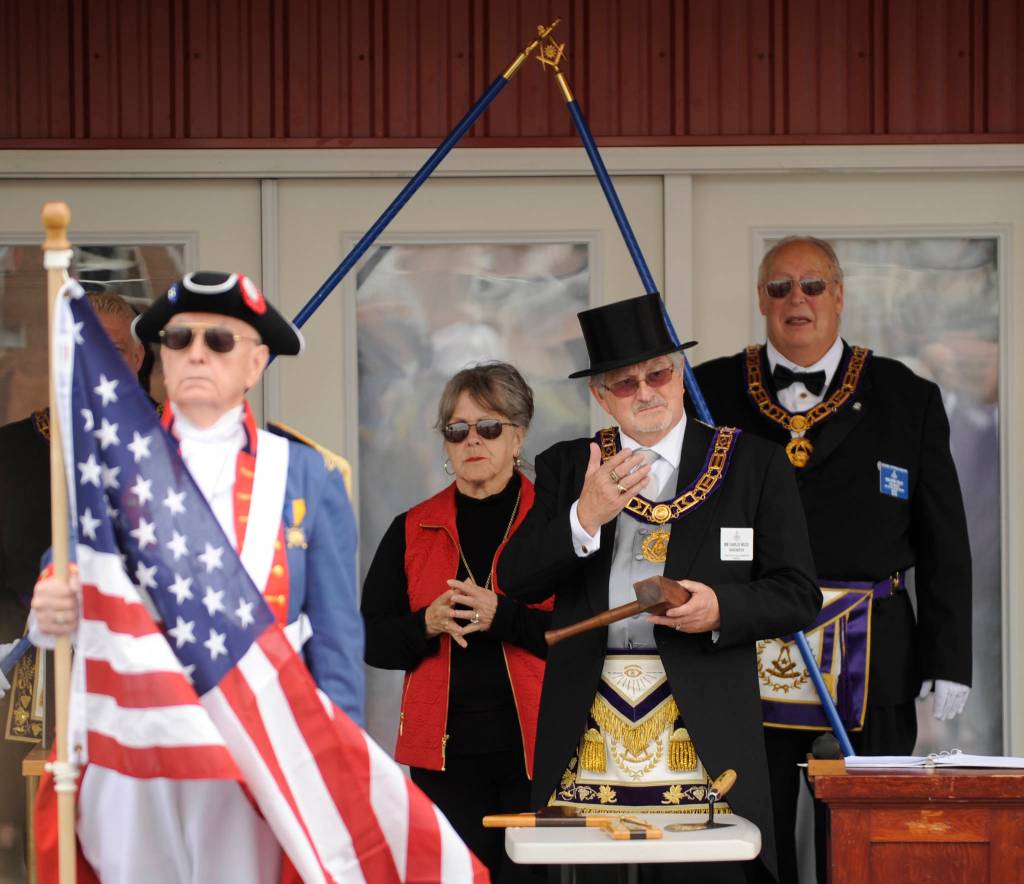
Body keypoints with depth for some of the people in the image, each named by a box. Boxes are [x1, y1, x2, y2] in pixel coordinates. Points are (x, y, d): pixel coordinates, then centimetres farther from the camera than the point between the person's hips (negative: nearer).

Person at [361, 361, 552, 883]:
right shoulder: (412, 530, 12)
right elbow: (371, 640, 10)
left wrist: (502, 617, -18)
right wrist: (428, 624, -9)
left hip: (534, 749, -2)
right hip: (444, 754, 2)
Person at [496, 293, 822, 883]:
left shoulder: (755, 467, 8)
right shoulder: (566, 467, 14)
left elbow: (798, 596, 5)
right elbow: (516, 579, 4)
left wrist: (721, 609, -14)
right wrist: (583, 518, -13)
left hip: (704, 726, -1)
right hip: (587, 723, 2)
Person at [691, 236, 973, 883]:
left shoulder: (908, 399, 8)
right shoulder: (711, 391, 8)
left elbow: (945, 544, 7)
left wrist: (948, 661, 2)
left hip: (871, 667, 0)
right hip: (744, 660, 0)